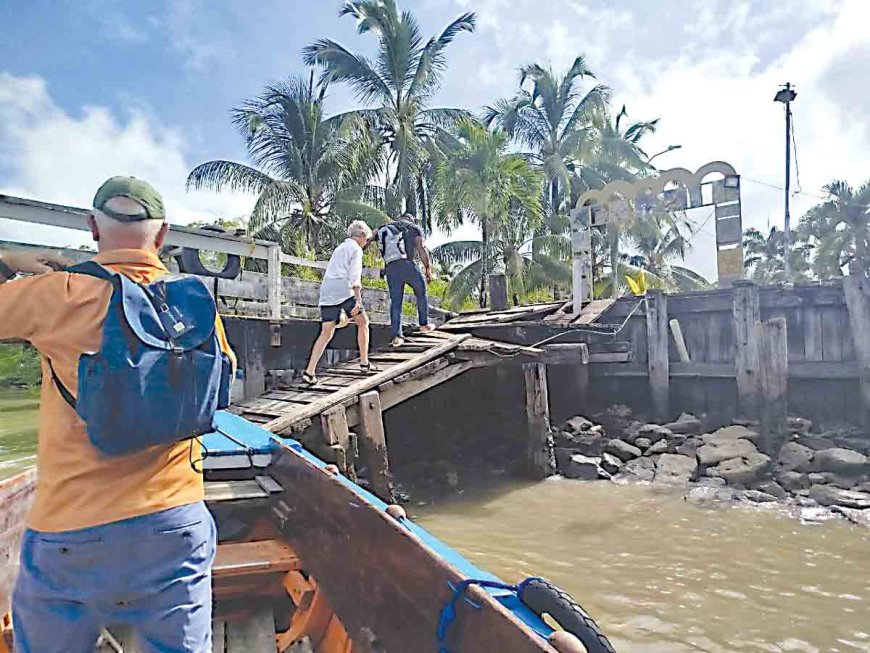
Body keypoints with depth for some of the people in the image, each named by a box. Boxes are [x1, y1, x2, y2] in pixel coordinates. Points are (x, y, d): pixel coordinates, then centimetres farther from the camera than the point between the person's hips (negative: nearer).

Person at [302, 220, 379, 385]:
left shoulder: (339, 248, 29)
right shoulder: (355, 248, 4)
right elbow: (355, 275, -9)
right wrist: (358, 300, -14)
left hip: (326, 293, 7)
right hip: (344, 291, -7)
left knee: (326, 333, 3)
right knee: (363, 323, 11)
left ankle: (309, 372, -6)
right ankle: (364, 363, 13)